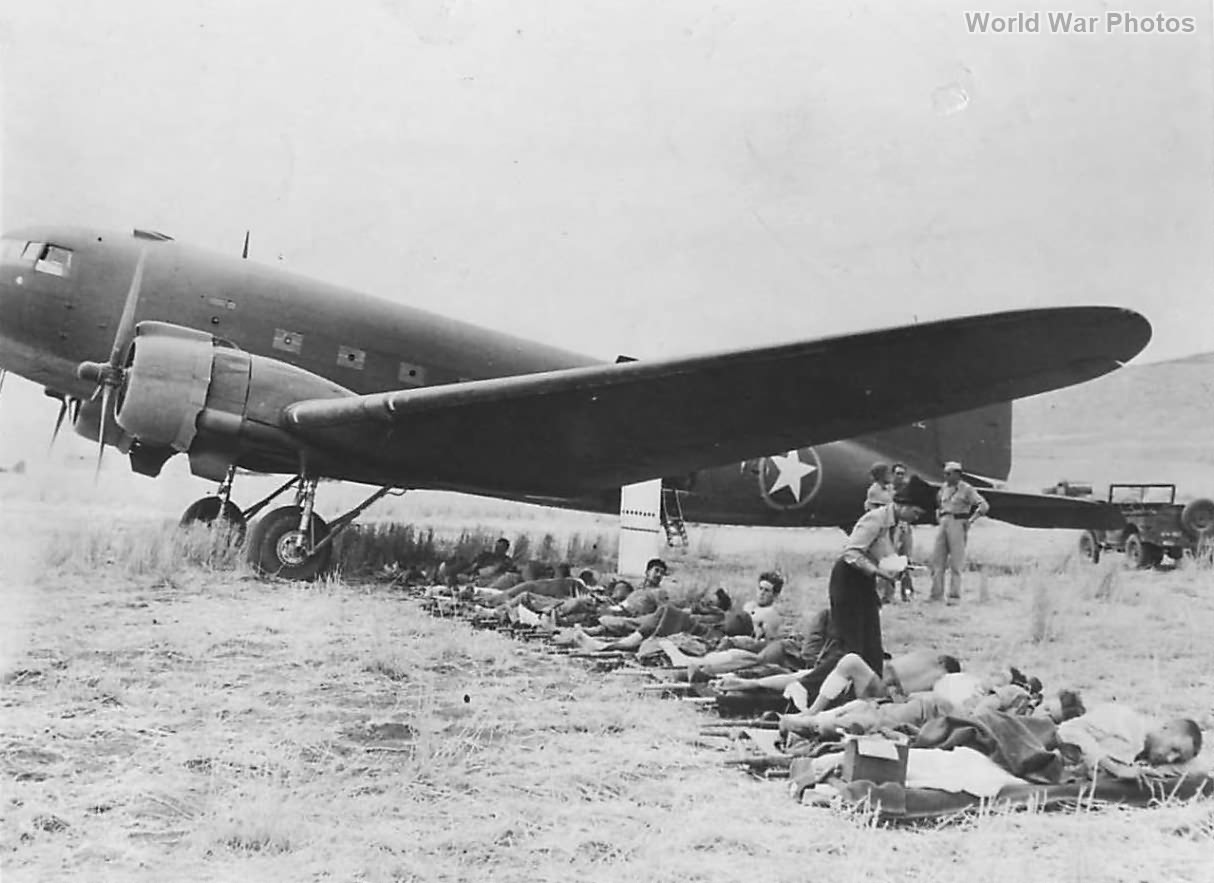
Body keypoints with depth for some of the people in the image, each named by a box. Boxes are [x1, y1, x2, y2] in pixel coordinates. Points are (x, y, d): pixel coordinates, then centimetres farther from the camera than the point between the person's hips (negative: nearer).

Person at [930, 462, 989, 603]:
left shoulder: (966, 489, -6)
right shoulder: (944, 488, 13)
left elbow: (984, 505, -12)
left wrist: (970, 520, -14)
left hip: (957, 524, -6)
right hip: (943, 524, 6)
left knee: (956, 563, -5)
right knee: (937, 560, 3)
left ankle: (954, 596, -2)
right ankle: (936, 595, 8)